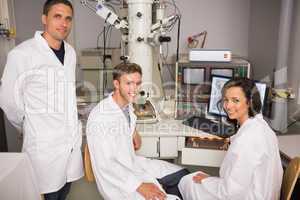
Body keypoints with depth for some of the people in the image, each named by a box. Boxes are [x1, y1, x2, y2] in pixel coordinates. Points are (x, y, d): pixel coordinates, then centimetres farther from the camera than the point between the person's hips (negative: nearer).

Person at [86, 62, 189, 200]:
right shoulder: (100, 116, -24)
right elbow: (105, 164, -26)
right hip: (115, 179, -8)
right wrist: (139, 185, -28)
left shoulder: (128, 105, 1)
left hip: (133, 163, 8)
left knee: (183, 176, 4)